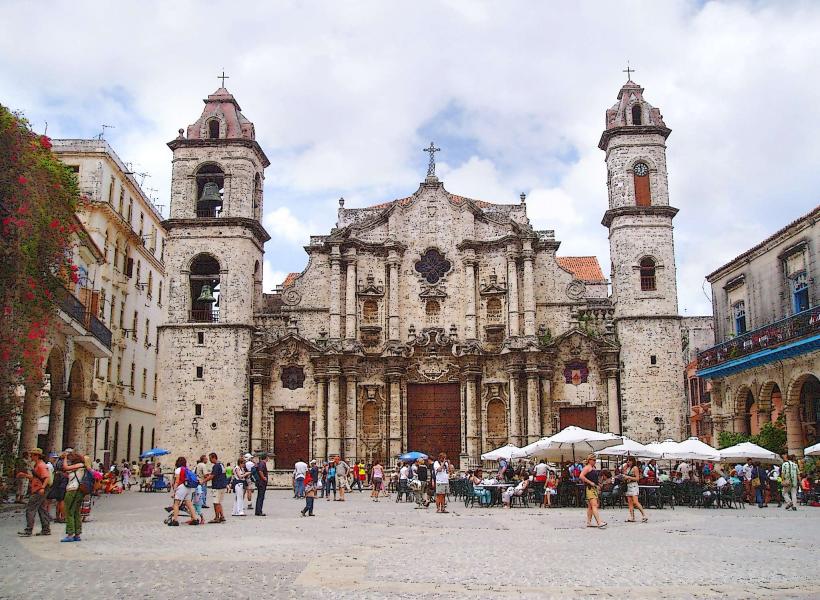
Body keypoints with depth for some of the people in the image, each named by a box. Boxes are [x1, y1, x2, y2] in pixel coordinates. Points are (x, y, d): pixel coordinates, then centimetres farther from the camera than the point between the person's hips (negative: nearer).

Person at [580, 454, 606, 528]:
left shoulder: (594, 468, 20)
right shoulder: (587, 467, -9)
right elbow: (581, 476, -21)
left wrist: (598, 486, 19)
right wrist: (590, 482, -19)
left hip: (595, 488, 10)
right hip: (590, 488, -10)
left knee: (590, 506, 11)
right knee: (594, 505, -16)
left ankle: (589, 522, 14)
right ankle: (599, 523, -25)